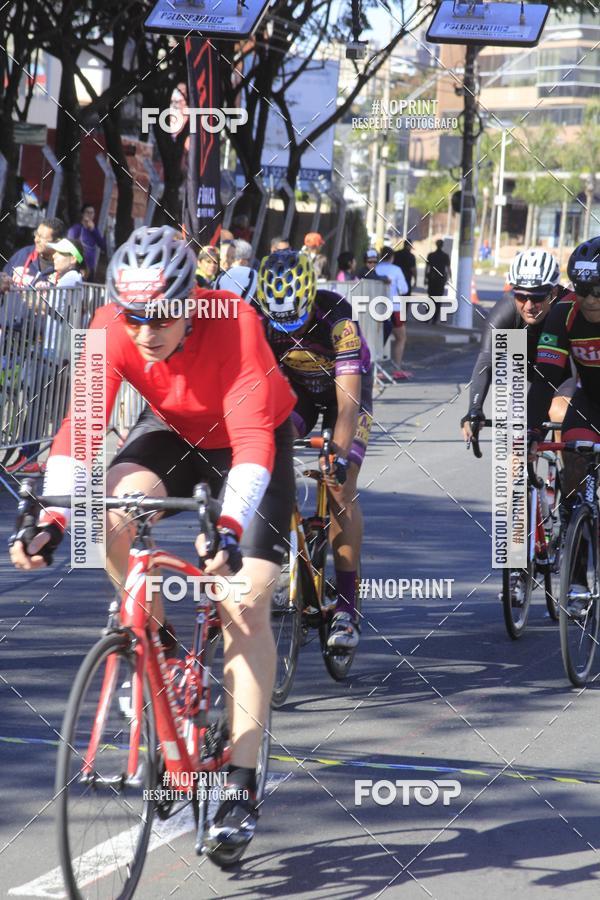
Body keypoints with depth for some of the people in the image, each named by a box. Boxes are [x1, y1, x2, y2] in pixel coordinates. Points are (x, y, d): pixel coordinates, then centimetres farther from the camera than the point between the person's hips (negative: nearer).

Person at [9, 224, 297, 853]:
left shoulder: (233, 326, -36)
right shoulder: (113, 330, -26)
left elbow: (252, 440, -43)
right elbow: (80, 424, -30)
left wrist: (230, 528, -57)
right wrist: (51, 521, -43)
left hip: (255, 441, -3)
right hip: (174, 432, 3)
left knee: (246, 606, -14)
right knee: (112, 514, -28)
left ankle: (241, 787, -11)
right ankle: (156, 642, -2)